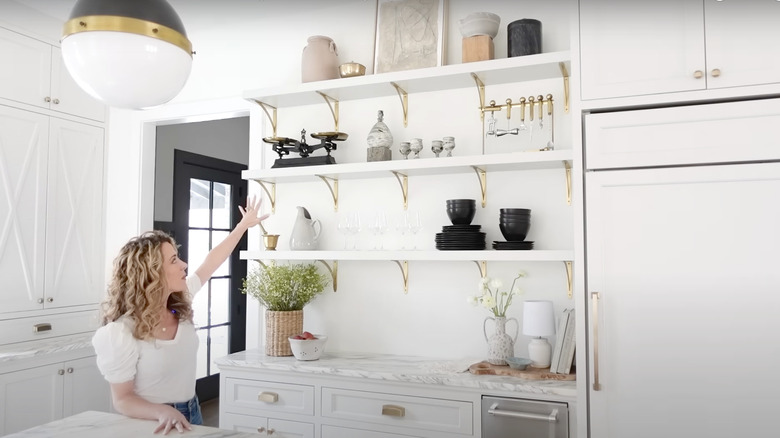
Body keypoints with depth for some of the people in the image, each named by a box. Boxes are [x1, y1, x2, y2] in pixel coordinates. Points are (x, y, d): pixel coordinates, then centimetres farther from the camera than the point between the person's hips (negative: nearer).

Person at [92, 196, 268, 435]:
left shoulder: (180, 304, -5)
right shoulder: (122, 333, -24)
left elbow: (211, 263, 7)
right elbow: (122, 399, -17)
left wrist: (244, 225, 14)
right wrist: (163, 412, -36)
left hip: (192, 414, 7)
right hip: (154, 424, -7)